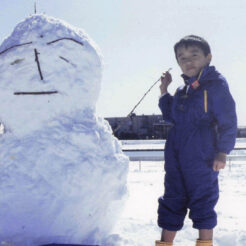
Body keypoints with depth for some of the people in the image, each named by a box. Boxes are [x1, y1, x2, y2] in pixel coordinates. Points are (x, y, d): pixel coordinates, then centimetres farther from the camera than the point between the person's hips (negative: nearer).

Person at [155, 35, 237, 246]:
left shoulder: (215, 84, -6)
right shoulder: (183, 91, 15)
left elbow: (228, 120, -8)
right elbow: (171, 116, 26)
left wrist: (222, 152, -13)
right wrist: (164, 91, 15)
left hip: (202, 157, -7)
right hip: (176, 155, 7)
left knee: (202, 199, 1)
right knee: (172, 199, 11)